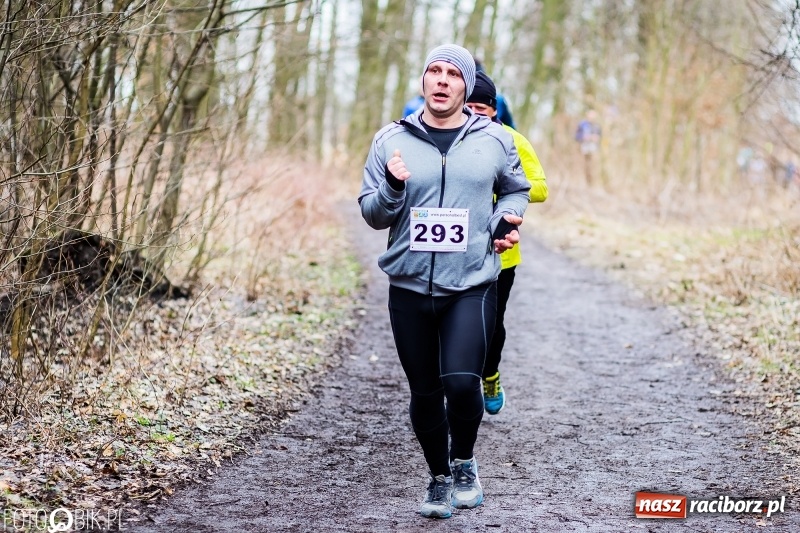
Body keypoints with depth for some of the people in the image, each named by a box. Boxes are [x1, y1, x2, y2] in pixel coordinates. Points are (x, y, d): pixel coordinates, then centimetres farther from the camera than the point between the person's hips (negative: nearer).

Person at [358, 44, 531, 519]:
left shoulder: (494, 140, 3)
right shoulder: (391, 140, 3)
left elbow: (516, 191, 20)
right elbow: (371, 213, 4)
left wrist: (505, 219, -1)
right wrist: (393, 189, -16)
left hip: (472, 287, -1)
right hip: (409, 288, 2)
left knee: (461, 382, -17)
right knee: (424, 393, 8)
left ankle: (465, 463, 11)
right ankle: (440, 478, 29)